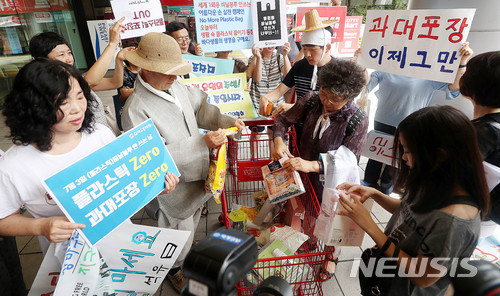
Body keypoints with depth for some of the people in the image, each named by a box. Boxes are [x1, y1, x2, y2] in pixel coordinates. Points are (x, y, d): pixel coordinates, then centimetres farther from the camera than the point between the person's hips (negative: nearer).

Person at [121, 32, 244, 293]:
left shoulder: (175, 86, -7)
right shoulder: (136, 109, -30)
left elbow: (199, 108, 5)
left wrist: (227, 121, -12)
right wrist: (203, 143, -33)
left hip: (195, 178, 8)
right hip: (172, 189, -7)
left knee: (191, 223, 32)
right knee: (180, 231, 17)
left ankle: (187, 252, 63)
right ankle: (175, 269, 50)